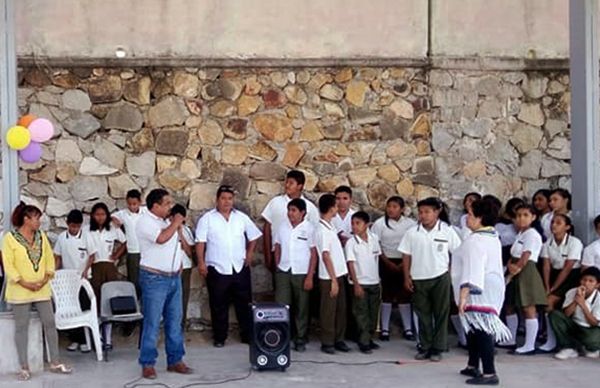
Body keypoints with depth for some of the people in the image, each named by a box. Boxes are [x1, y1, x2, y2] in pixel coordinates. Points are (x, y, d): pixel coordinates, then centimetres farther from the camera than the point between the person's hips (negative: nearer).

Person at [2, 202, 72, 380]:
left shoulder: (42, 236, 9)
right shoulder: (10, 238, -6)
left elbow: (50, 259, 9)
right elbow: (8, 265, -11)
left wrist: (45, 279, -6)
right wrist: (25, 283, -16)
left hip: (42, 289, 4)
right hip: (20, 291, -4)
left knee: (50, 323, 4)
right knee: (21, 327, 2)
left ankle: (55, 362, 13)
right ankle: (24, 367, 7)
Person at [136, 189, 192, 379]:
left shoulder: (166, 221, 14)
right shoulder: (145, 222, -12)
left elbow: (178, 242, 25)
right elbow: (162, 238, -28)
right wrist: (176, 223, -15)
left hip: (174, 277, 8)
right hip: (155, 279, -8)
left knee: (175, 321, 10)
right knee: (152, 323, -4)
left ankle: (175, 360, 18)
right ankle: (147, 364, 3)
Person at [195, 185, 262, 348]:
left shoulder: (242, 217, 7)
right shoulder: (207, 219, -2)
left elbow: (254, 236, 17)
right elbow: (200, 242, -5)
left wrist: (250, 252, 7)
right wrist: (201, 262, -12)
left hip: (240, 268, 3)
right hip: (217, 269, -3)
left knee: (244, 303, 7)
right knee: (219, 306, 5)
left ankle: (247, 335, 16)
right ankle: (219, 337, 15)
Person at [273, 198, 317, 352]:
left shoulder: (309, 229, -5)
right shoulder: (282, 227, 5)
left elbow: (314, 254, -4)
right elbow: (277, 249, 12)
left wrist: (310, 276, -8)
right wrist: (277, 269, 5)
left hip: (301, 273, -2)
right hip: (283, 272, 2)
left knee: (301, 308, 6)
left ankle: (300, 339, 16)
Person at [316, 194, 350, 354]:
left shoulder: (330, 227, 10)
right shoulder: (322, 230, -18)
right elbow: (325, 256, -19)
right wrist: (333, 280, -18)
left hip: (339, 274, 9)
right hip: (329, 277, -9)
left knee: (341, 309, 13)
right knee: (329, 311, 1)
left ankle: (339, 340, 22)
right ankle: (327, 342, 10)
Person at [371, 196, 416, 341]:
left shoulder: (410, 224, -1)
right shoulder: (380, 223, -4)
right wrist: (388, 263, -9)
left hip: (404, 263, 1)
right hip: (386, 262, -1)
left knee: (404, 295, 5)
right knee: (386, 295, 3)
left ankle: (407, 328, 13)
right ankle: (384, 329, 11)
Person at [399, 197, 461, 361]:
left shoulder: (447, 231, -5)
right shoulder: (412, 232, -1)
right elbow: (406, 255, 4)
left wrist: (451, 269, -4)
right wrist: (407, 277, 0)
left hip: (440, 278, -2)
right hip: (418, 279, 2)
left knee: (441, 314, 3)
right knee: (423, 314, 8)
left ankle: (437, 348, 11)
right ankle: (425, 347, 17)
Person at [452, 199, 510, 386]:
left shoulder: (475, 240, -19)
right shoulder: (492, 237, 16)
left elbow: (473, 269, -29)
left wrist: (464, 293, -35)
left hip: (479, 291, -11)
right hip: (490, 288, 11)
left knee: (481, 330, -12)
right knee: (474, 327, 20)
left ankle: (489, 373, -13)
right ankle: (473, 366, 32)